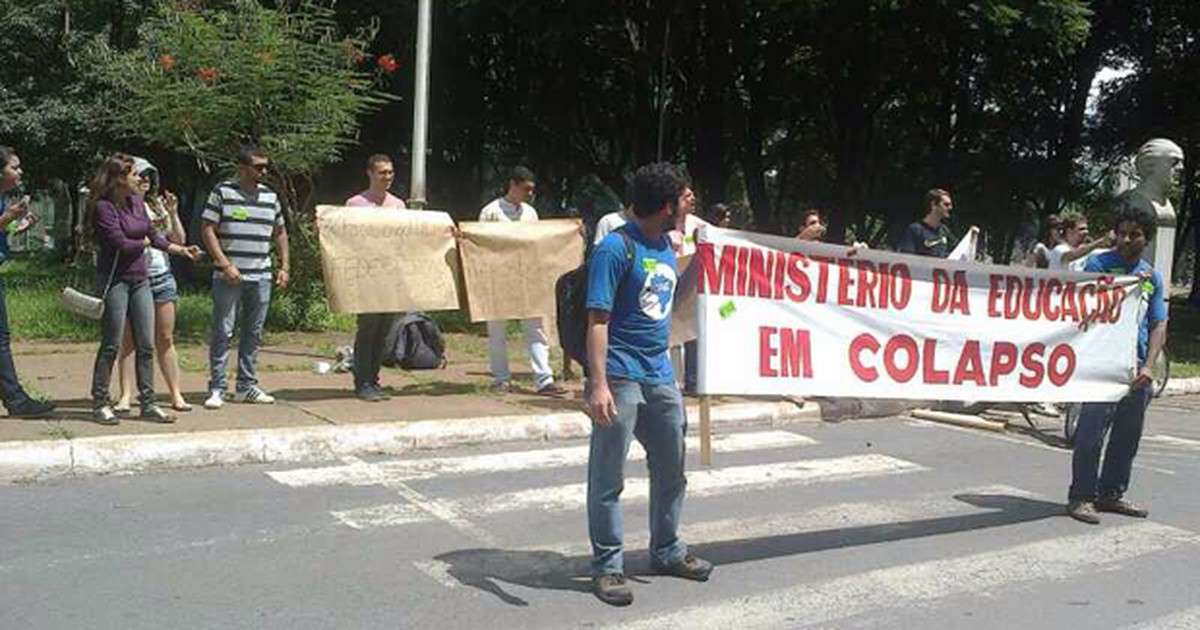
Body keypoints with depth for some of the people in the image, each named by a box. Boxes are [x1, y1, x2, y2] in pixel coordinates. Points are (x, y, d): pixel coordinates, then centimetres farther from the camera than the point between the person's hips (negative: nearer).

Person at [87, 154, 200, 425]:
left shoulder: (136, 202, 9)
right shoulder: (103, 207, -12)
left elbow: (153, 234, 18)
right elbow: (120, 243, -18)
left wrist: (181, 250, 16)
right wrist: (144, 243, 0)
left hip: (140, 279, 7)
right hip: (114, 280, -7)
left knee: (146, 345, 6)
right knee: (112, 345, -2)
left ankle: (148, 403, 12)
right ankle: (100, 404, 10)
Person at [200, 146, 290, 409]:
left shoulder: (270, 196, 12)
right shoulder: (223, 192, -2)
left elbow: (280, 232, 21)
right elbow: (207, 229, -5)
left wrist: (285, 266, 11)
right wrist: (225, 264, -13)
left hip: (261, 277, 5)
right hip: (229, 277, -5)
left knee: (253, 333, 10)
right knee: (223, 332, -3)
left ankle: (246, 386, 20)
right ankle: (216, 388, 4)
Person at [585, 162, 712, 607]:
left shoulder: (667, 247, 12)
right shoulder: (616, 248, -13)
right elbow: (598, 320, -18)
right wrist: (598, 384, -24)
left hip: (660, 378, 9)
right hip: (620, 379, -8)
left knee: (671, 470, 18)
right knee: (608, 478, 1)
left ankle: (666, 551, 36)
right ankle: (607, 566, 14)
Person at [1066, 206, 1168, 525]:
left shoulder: (1152, 277, 15)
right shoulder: (1098, 265, 0)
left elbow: (1159, 324, 11)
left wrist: (1148, 366, -3)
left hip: (1137, 369, 6)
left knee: (1128, 437, 13)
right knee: (1092, 433, -8)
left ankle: (1112, 493, 25)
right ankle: (1081, 496, 0)